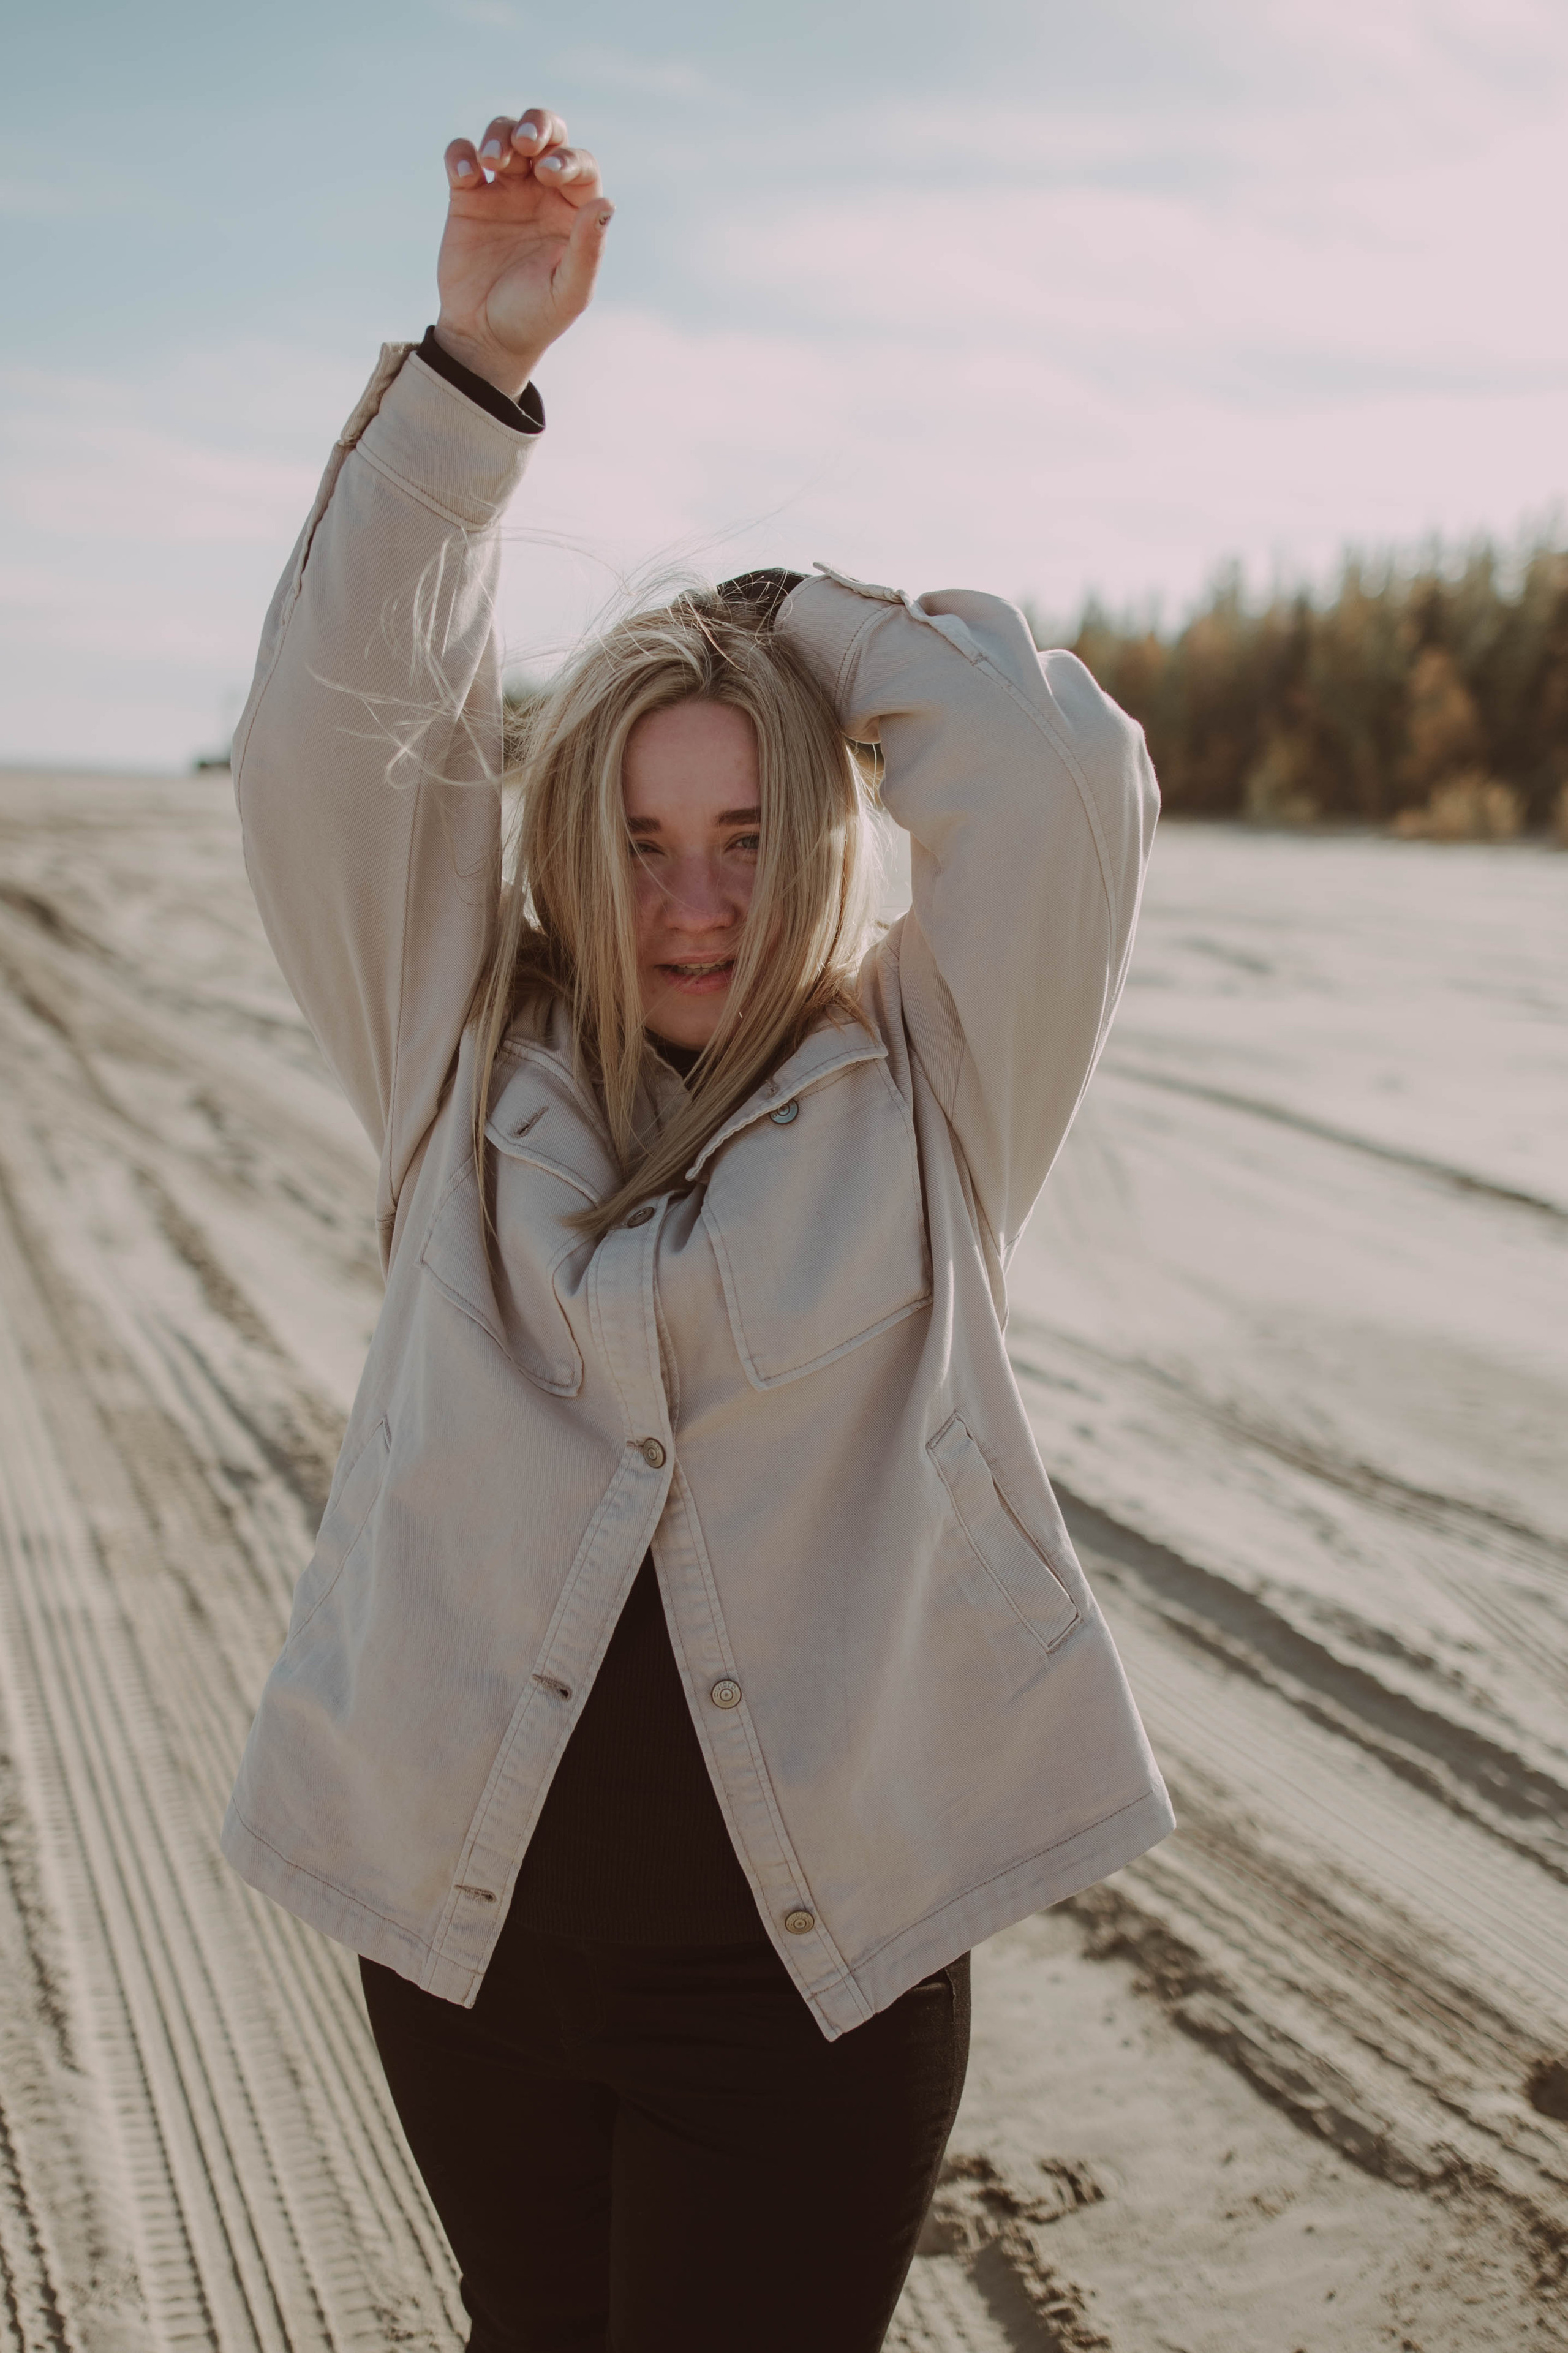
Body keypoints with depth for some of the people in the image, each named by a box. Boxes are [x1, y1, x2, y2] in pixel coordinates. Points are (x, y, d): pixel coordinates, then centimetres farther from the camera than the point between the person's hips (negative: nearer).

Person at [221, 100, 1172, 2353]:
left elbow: (1064, 779, -15)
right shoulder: (464, 1067, 1)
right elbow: (332, 729, -7)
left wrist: (782, 609, 0)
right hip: (463, 1922, 3)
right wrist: (472, 361, -15)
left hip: (813, 1958, -2)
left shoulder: (920, 1093, -3)